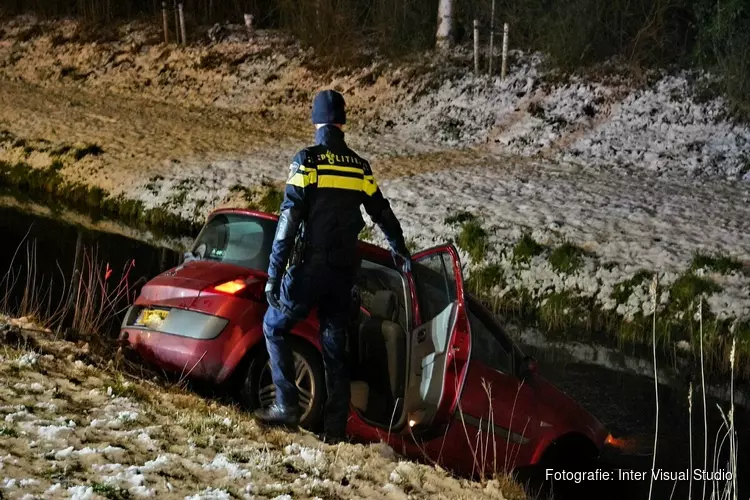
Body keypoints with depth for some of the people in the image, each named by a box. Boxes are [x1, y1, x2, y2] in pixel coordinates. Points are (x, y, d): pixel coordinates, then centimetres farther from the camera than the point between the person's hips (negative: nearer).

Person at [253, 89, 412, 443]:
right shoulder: (360, 168, 8)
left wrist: (273, 276, -12)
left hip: (310, 267, -4)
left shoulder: (307, 161, -7)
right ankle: (335, 429, 8)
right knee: (335, 347, 11)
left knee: (274, 327, 13)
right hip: (344, 271, 4)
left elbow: (288, 222, -13)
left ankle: (287, 406, 2)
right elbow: (383, 215, 20)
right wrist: (400, 253, 38)